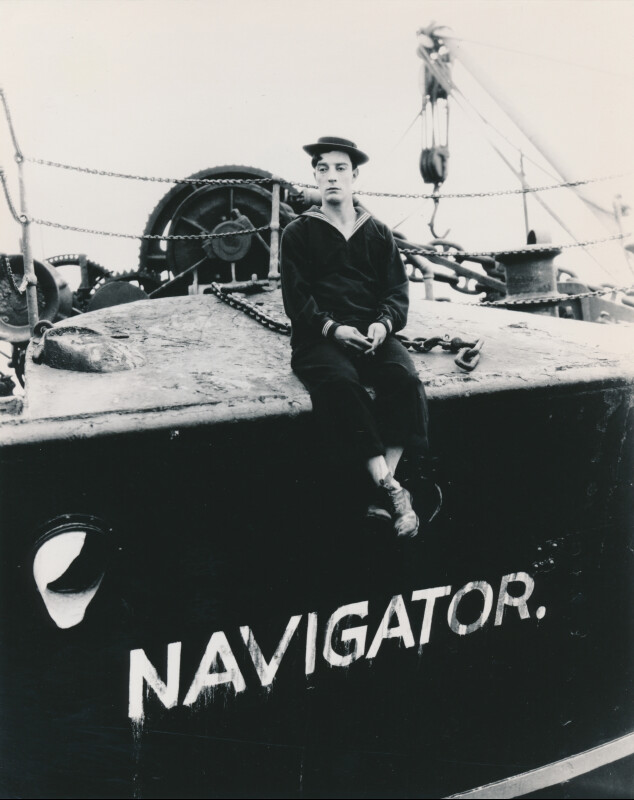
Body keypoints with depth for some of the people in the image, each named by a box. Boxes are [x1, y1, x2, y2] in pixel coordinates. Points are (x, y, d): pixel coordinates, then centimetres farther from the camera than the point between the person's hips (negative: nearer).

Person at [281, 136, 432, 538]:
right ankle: (390, 489, -38)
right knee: (341, 383, -36)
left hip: (374, 334, 2)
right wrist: (332, 328, -17)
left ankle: (382, 496, -33)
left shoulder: (378, 233, 19)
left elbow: (397, 290, 11)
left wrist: (384, 323, -12)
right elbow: (297, 298, 1)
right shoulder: (299, 233, 11)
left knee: (405, 378, -30)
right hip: (320, 338, -2)